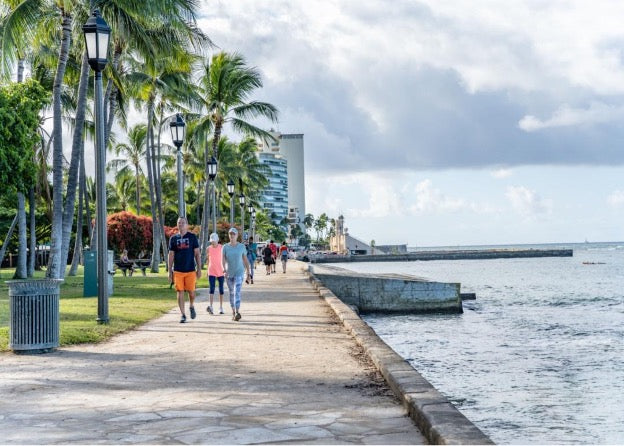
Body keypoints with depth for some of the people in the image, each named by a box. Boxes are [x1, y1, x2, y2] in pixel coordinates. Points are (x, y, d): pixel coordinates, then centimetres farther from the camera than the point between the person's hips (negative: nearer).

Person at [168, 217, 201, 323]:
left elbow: (197, 253, 4)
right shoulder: (173, 238, 7)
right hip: (177, 270, 1)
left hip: (190, 270, -1)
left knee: (191, 292, -1)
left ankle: (192, 307, 29)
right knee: (180, 292, -1)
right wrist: (170, 272, 3)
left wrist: (199, 269, -2)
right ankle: (183, 315, 6)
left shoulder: (192, 237, 4)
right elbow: (171, 256, 8)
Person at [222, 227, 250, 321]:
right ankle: (233, 313, 22)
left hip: (239, 272, -3)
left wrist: (248, 272, 6)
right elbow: (223, 260, -8)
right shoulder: (225, 247, 2)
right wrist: (224, 269, -27)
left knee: (237, 292, -17)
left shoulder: (242, 246, 1)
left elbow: (245, 260, 5)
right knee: (231, 293, 11)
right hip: (229, 273, 3)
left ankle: (237, 312, -28)